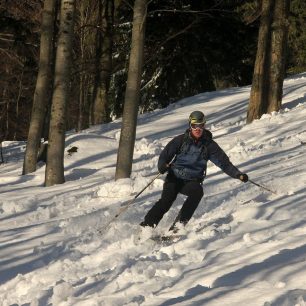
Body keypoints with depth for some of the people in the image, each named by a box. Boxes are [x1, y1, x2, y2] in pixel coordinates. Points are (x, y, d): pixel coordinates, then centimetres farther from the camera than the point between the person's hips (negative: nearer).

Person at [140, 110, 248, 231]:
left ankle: (178, 226, -33)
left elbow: (224, 162, 3)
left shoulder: (209, 145, 3)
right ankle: (146, 225, -22)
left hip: (193, 181, 1)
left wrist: (238, 175, -11)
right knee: (166, 200, -26)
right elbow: (165, 154, 2)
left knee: (197, 192, -32)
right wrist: (162, 166, -21)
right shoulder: (181, 140, 1)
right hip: (175, 177, -1)